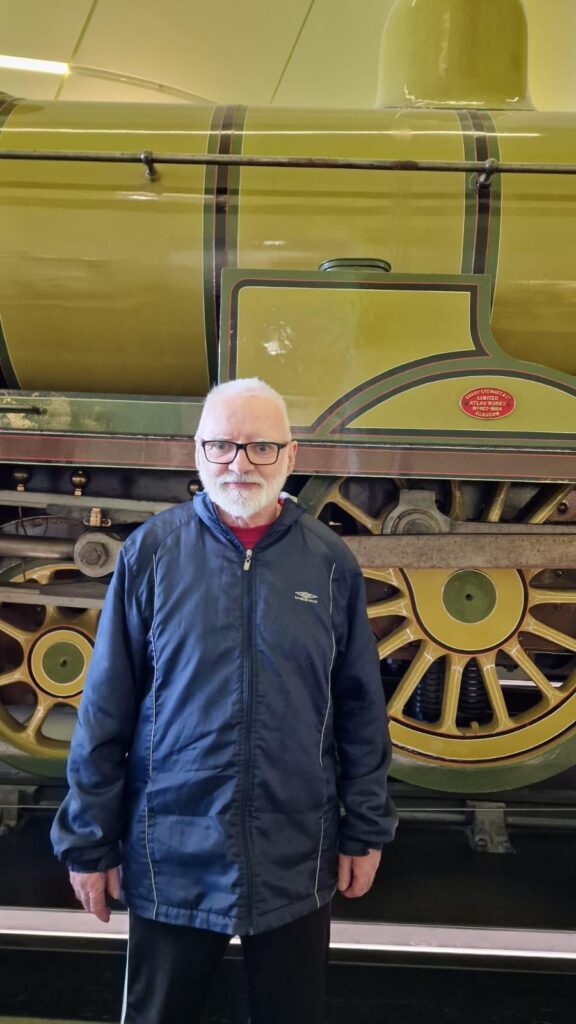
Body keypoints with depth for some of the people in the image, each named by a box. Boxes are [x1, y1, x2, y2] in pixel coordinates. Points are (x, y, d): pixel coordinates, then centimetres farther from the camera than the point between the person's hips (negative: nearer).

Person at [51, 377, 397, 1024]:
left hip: (296, 864, 1)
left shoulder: (330, 562, -3)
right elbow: (105, 710, -4)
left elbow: (361, 711, 3)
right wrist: (89, 840, -1)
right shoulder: (152, 550, -6)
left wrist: (365, 830, 4)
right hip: (171, 858, -1)